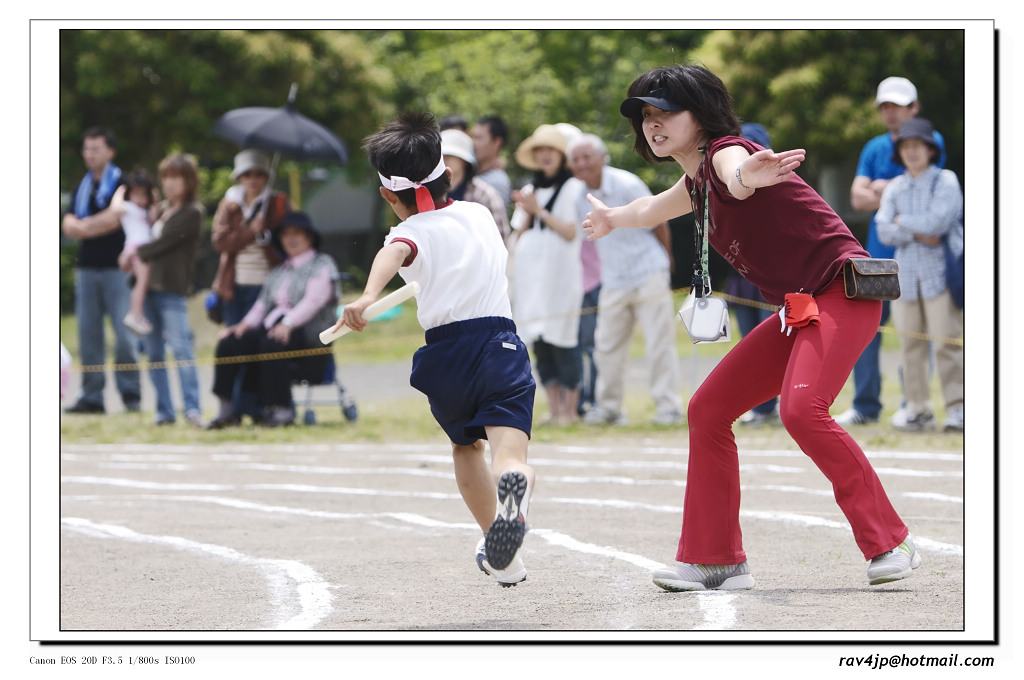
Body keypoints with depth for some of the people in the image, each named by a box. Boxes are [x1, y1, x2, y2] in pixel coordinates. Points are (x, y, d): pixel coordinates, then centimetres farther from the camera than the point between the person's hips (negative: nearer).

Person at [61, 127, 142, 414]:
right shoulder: (82, 187, 17)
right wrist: (97, 225, -11)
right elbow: (68, 224, 7)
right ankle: (91, 396, 5)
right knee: (88, 333, 3)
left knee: (125, 333, -10)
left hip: (116, 268, -5)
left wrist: (84, 225, -2)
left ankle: (130, 393, -2)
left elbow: (114, 218, -13)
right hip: (86, 268, 5)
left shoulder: (122, 183, -1)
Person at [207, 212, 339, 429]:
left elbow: (314, 299, -11)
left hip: (307, 333, -6)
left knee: (271, 343, -38)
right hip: (272, 327, 6)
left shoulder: (322, 264, 6)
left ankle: (282, 409, -34)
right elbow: (262, 305, 19)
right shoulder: (277, 272, 27)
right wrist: (245, 324, -3)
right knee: (229, 342, -19)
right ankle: (227, 409, -22)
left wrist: (289, 322, -26)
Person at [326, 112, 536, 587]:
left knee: (465, 445, 25)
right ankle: (513, 481, -54)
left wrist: (368, 296, -43)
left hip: (445, 355, 0)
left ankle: (501, 555, 36)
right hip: (500, 342, 1)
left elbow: (393, 255, -24)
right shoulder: (479, 214, 16)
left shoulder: (414, 232, 1)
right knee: (509, 451, -17)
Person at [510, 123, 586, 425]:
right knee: (539, 343, 3)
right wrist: (526, 212, -3)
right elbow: (519, 234, 15)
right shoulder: (530, 189, 17)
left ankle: (571, 409, -5)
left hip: (560, 274, -6)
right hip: (530, 273, 6)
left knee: (563, 339, -8)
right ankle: (554, 408, 6)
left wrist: (539, 211, -11)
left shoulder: (572, 188, -1)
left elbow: (571, 232, -9)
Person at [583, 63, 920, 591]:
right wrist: (613, 219, 61)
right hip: (800, 311, 10)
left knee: (800, 408, -30)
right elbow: (651, 209, 42)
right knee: (708, 410, 8)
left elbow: (735, 176, -41)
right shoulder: (696, 184, 16)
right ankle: (715, 560, 15)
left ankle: (890, 545, -23)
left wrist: (747, 176, -65)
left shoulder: (724, 150, -13)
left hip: (843, 291, -10)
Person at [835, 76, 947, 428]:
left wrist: (882, 190, -4)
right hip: (879, 251, 5)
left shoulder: (932, 142, 0)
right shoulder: (874, 148, 14)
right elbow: (858, 198, 4)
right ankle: (865, 405, 8)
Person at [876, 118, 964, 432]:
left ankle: (957, 409, -6)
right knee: (911, 344, 2)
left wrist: (903, 221, -1)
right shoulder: (895, 188, 13)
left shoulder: (946, 180, 1)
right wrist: (918, 233, -11)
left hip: (940, 272, -4)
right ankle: (918, 410, 7)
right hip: (906, 273, 4)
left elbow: (939, 220, -13)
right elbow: (884, 231, 2)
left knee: (947, 342, -9)